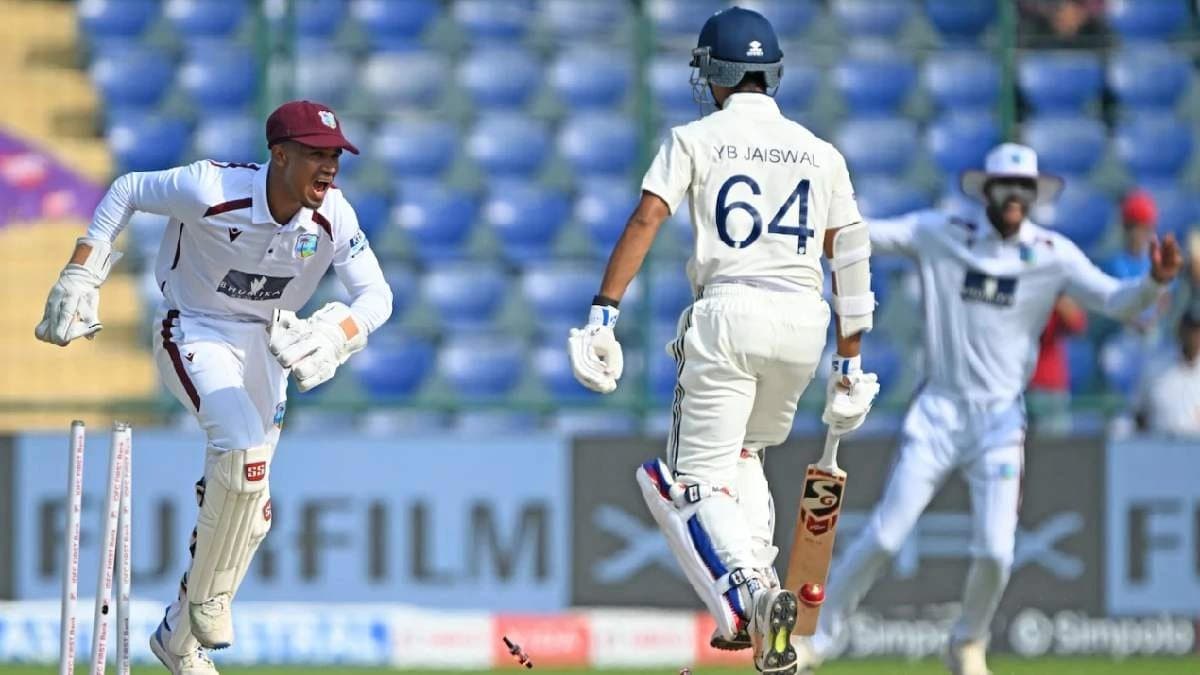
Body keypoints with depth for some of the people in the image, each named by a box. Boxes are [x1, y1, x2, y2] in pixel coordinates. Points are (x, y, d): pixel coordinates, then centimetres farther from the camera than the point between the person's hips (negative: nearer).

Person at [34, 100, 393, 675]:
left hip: (265, 347, 6)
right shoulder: (211, 190, -27)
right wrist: (80, 276, -15)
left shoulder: (333, 216, -16)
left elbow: (376, 295, -16)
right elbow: (126, 191, -12)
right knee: (244, 445, -31)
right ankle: (207, 595, -10)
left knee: (251, 509, 8)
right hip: (194, 336, -6)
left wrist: (333, 336, -37)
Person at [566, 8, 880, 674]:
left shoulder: (695, 138, 5)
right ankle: (756, 600, 15)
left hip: (729, 311, -4)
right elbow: (851, 260, 12)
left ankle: (748, 596, -29)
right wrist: (850, 364, 17)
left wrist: (601, 317, -13)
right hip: (805, 319, 4)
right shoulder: (819, 152, 15)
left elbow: (644, 221, -8)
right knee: (740, 451, 28)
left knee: (695, 481, -2)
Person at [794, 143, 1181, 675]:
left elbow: (1115, 301, -12)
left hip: (1000, 417, 0)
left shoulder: (1052, 255, -2)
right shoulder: (939, 235, 0)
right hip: (938, 411, 0)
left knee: (995, 551, -9)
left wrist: (1154, 283, -34)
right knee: (884, 537, -3)